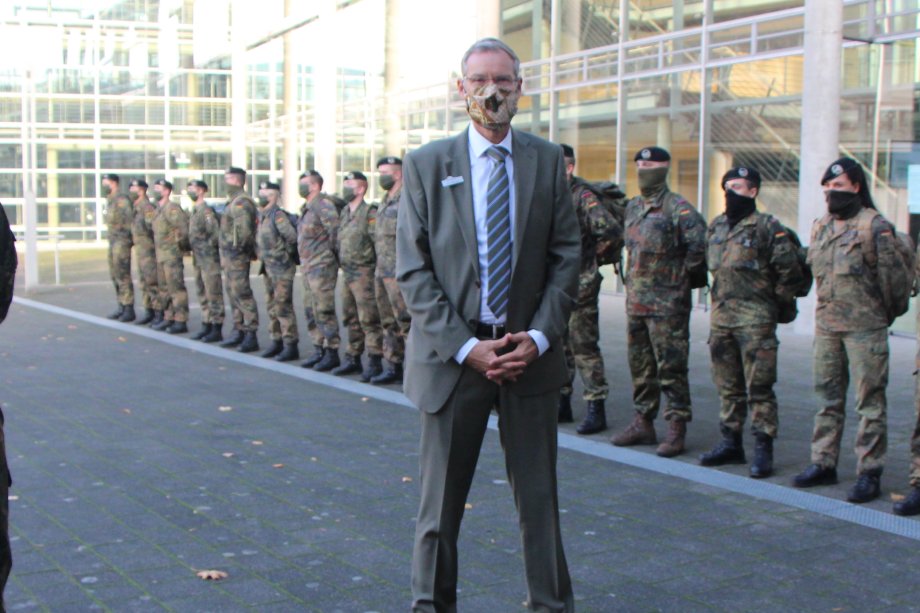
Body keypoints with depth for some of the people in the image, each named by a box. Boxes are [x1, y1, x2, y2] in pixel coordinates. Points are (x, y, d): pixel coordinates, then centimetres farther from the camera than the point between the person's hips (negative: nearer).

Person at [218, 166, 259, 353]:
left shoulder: (241, 202, -15)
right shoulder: (233, 201, 18)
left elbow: (244, 230, -25)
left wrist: (237, 247, -19)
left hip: (237, 255, -11)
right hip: (229, 255, 11)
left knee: (242, 295, -10)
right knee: (233, 294, 14)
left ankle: (251, 336, -9)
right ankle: (239, 332, 21)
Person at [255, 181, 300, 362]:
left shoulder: (278, 215, -16)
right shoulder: (262, 216, 13)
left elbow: (293, 237, -22)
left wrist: (285, 252, -9)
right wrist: (264, 255, 13)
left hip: (282, 267, -9)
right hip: (268, 267, 10)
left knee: (283, 307, -9)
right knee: (272, 306, 14)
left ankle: (291, 346, -5)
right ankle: (276, 342, 23)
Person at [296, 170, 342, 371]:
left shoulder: (323, 205, -14)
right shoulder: (306, 208, 17)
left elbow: (336, 230, -22)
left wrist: (330, 250, -14)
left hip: (322, 267, -10)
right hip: (307, 267, 10)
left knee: (324, 311, -8)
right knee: (311, 310, 14)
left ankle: (332, 352, -3)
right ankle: (319, 349, 21)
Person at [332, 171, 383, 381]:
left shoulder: (370, 213, -10)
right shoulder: (344, 213, 15)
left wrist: (377, 269, -15)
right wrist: (341, 262, 14)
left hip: (363, 274, -9)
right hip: (347, 273, 9)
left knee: (368, 319, -9)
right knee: (351, 319, 13)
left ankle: (375, 362, -7)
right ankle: (353, 359, 21)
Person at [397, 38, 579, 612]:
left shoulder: (547, 161, 4)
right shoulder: (426, 165, 0)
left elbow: (566, 258, 4)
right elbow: (414, 270, -4)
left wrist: (539, 336, -8)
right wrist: (463, 346, -12)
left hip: (529, 350, 1)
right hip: (453, 352, -1)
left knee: (539, 495, 10)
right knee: (442, 499, 9)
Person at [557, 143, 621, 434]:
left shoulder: (583, 196, -13)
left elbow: (611, 228, -24)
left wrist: (598, 246, -8)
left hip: (579, 285, -8)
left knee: (584, 346, -5)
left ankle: (596, 410, 1)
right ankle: (562, 404, 23)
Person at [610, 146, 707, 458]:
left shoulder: (677, 208, -11)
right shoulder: (632, 207, 14)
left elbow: (700, 243, -18)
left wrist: (685, 273, -9)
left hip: (667, 303, -8)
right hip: (635, 300, 8)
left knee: (671, 365, -4)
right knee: (640, 365, 13)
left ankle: (677, 428, 2)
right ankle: (643, 423, 22)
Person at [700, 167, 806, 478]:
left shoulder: (767, 228, -8)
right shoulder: (716, 227, 13)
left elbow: (790, 270, -7)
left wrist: (776, 301, 0)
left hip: (755, 318, -7)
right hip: (720, 315, 7)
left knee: (759, 387, -4)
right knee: (728, 386, 13)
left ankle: (763, 448, 1)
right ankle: (731, 443, 22)